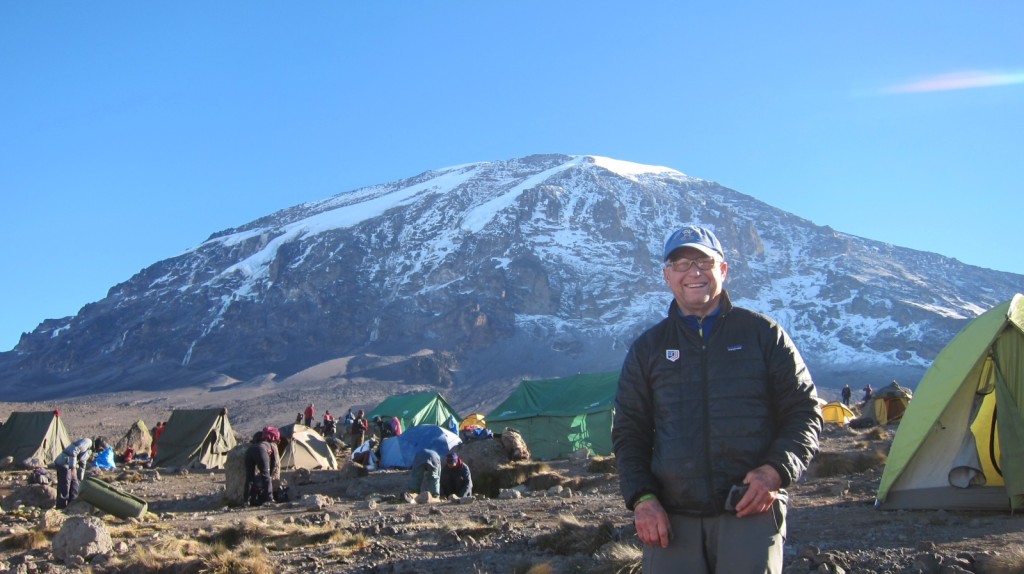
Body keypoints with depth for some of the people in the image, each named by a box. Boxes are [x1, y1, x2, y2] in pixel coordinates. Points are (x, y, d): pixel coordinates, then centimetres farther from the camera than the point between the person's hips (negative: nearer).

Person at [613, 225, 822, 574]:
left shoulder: (762, 333, 7)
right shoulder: (647, 349, 12)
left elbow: (804, 412, 7)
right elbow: (628, 434, 13)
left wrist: (776, 471, -9)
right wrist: (642, 499, -2)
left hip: (751, 510, -1)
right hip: (671, 520, 2)